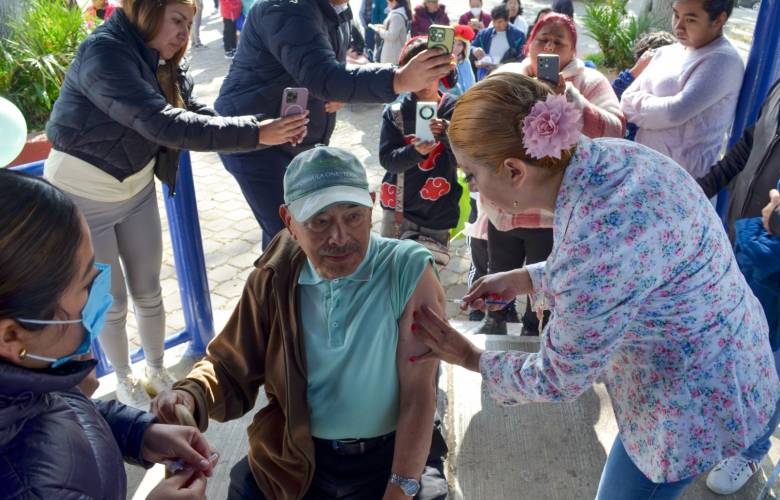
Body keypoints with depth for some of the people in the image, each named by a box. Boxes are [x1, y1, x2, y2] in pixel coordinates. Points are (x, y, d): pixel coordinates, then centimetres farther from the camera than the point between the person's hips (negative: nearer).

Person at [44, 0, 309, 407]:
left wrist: (271, 130, -22)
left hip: (136, 188, 7)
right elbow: (162, 124, -37)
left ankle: (156, 370, 35)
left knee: (148, 292, 14)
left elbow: (197, 115, -8)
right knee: (111, 301, 8)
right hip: (83, 196, -6)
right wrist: (254, 134, -40)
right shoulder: (103, 52, -27)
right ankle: (123, 378, 33)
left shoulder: (159, 61, -1)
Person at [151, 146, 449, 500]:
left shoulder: (409, 271, -17)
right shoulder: (274, 278, -6)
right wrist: (191, 396, -18)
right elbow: (232, 366, 3)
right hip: (294, 456, 3)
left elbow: (418, 394, -16)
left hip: (391, 452, -2)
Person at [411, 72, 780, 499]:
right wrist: (524, 279, 4)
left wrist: (470, 358, -8)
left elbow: (558, 380, -22)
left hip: (696, 400, -8)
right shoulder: (606, 155, -13)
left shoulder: (597, 242, -39)